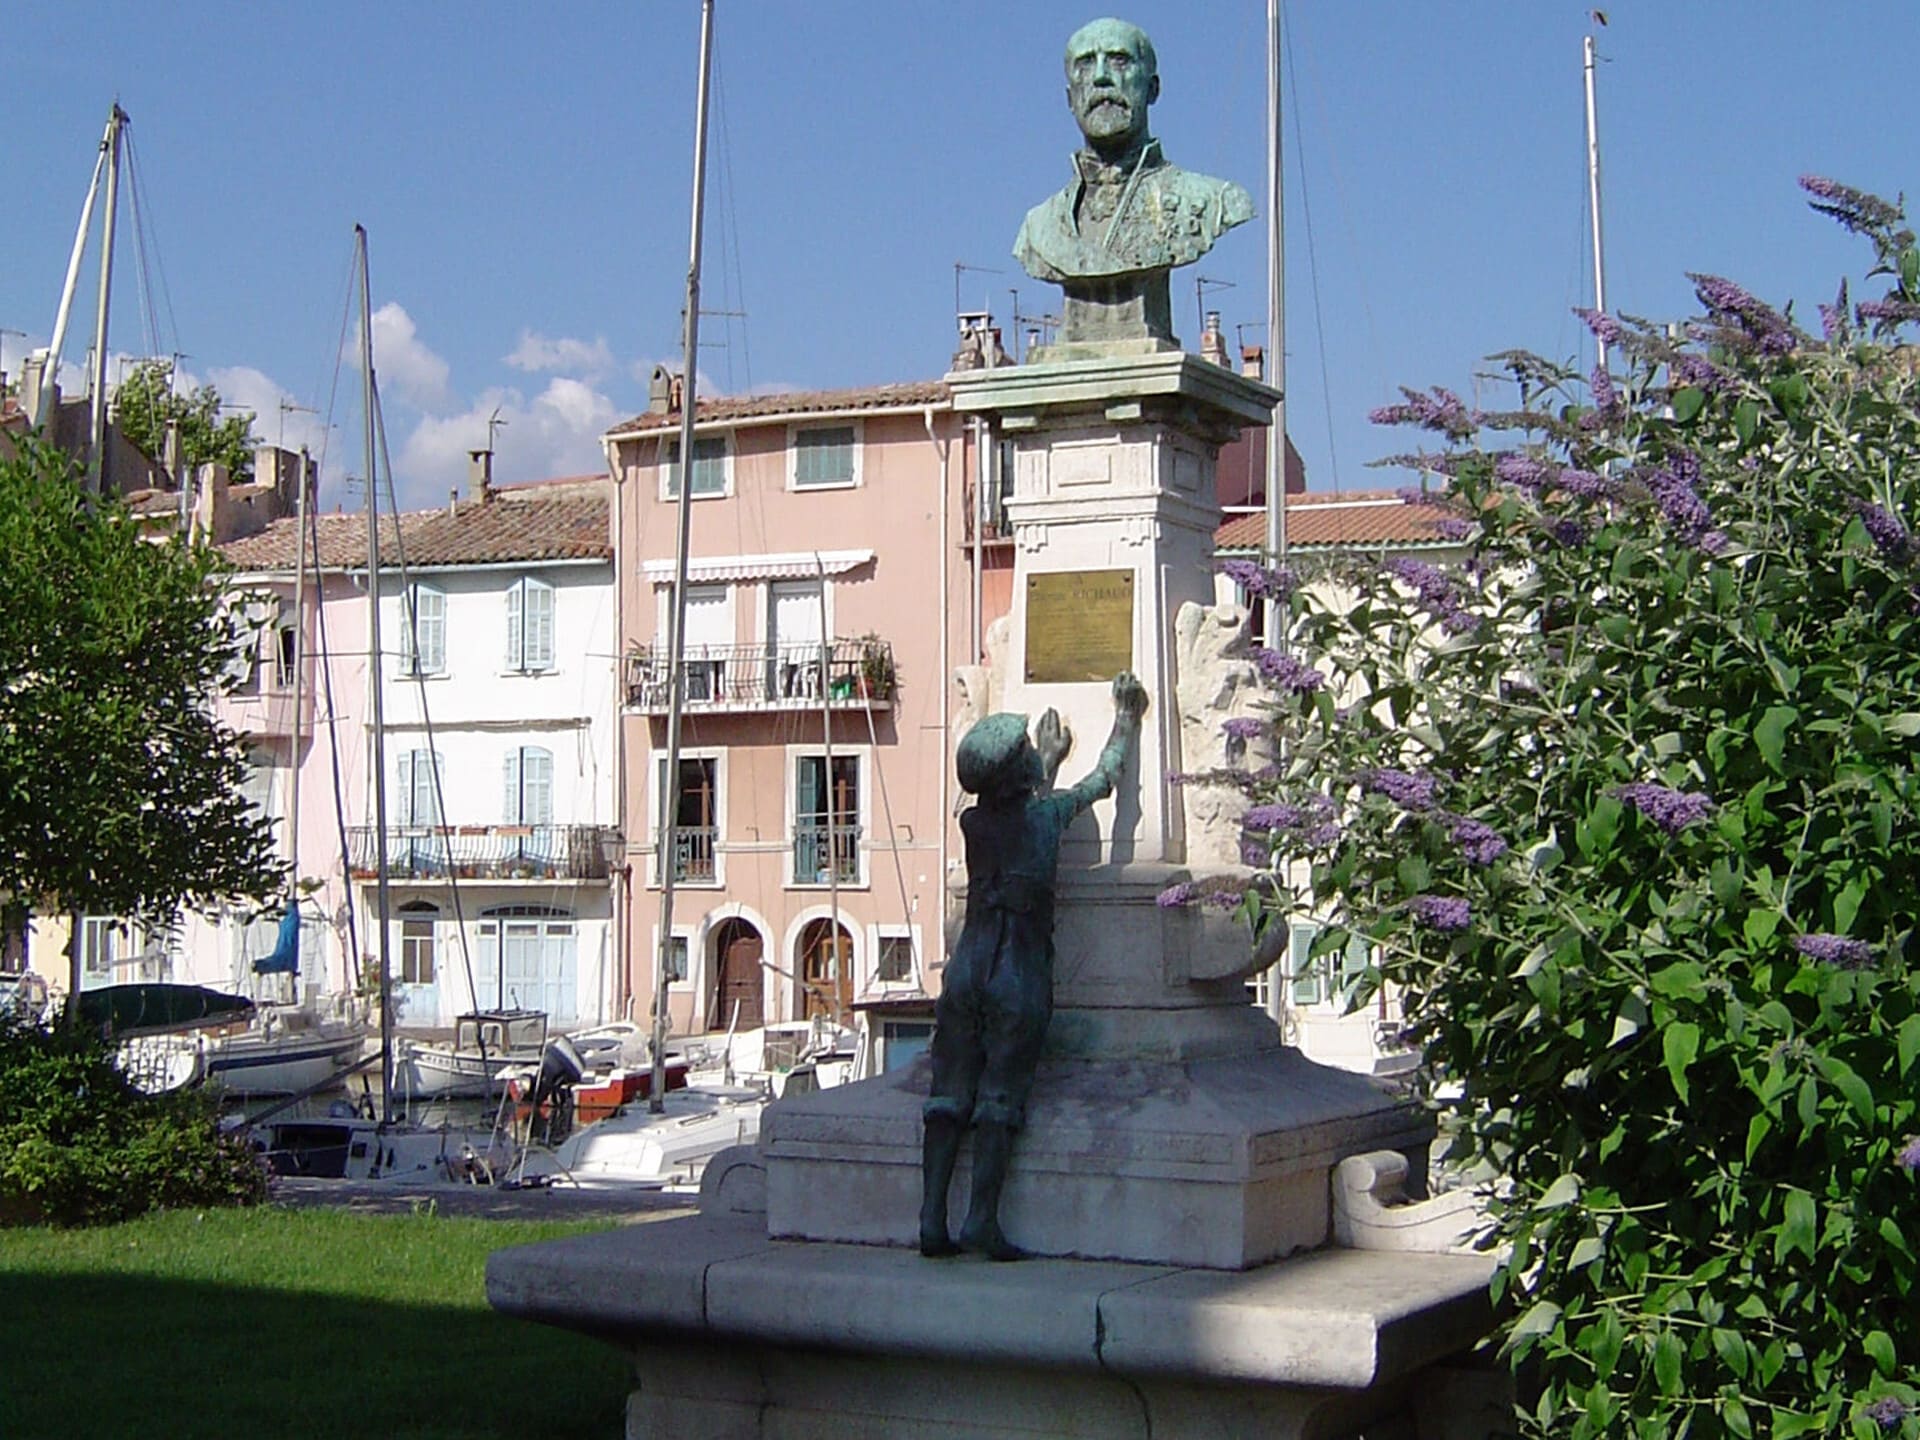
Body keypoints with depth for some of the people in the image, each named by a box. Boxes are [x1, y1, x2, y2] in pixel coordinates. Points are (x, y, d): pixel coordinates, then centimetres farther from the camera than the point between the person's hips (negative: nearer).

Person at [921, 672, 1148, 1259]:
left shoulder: (973, 822, 7)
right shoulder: (1048, 814, -2)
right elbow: (1104, 777, 15)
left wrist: (1047, 763, 44)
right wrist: (1127, 720, 30)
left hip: (967, 964, 4)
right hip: (1020, 971, -4)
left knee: (949, 1094, 4)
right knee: (1000, 1097, -2)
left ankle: (932, 1218, 0)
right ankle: (981, 1218, -9)